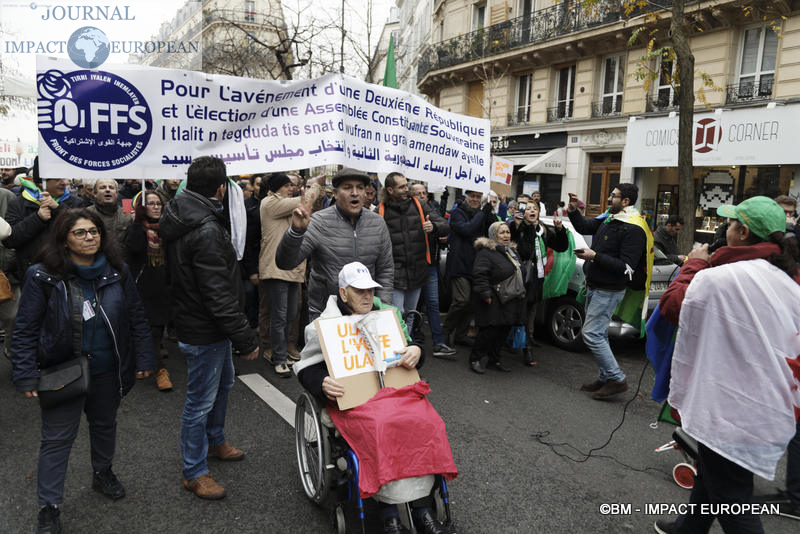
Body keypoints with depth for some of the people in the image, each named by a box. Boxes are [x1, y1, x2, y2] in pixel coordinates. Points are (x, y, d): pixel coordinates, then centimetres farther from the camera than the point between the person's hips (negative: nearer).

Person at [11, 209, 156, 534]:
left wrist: (143, 359, 1)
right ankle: (49, 507, 22)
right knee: (57, 438, 5)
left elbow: (136, 318, 2)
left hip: (107, 371, 4)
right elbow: (26, 330, -9)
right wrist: (26, 376, -12)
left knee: (105, 424, 22)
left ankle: (103, 473, 47)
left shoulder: (118, 273, -4)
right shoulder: (43, 277, -13)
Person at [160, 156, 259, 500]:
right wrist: (246, 340, -23)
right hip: (204, 333, -10)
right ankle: (194, 472, 23)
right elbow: (219, 296, -29)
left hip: (208, 327, 10)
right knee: (200, 401, 5)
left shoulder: (180, 218, 4)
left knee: (222, 383, 27)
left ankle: (215, 441, 47)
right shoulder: (207, 230, -28)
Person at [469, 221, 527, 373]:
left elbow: (517, 274, 29)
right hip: (494, 301, -9)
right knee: (490, 330, -10)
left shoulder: (511, 251, 19)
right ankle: (476, 359, 6)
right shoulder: (486, 251, -13)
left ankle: (493, 360, 23)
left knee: (504, 331, 10)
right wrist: (486, 294, -24)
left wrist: (520, 294, 24)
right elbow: (479, 274, -20)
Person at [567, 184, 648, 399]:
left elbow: (626, 267, -24)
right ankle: (606, 378, 25)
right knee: (599, 334, 15)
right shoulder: (609, 219, 8)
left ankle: (617, 379, 1)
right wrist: (573, 210, 7)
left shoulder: (633, 230, -18)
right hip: (594, 286, 9)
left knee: (592, 334, -10)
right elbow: (584, 227, 24)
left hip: (609, 291, -9)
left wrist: (595, 256, -25)